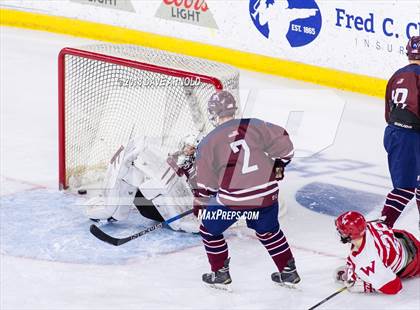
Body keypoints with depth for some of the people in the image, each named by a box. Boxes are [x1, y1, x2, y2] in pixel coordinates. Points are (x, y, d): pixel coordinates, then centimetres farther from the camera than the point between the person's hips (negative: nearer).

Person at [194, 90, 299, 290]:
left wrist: (199, 204, 22)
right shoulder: (253, 125, 2)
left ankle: (220, 275, 23)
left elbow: (206, 183, 6)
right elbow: (283, 141, 3)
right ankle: (289, 272, 32)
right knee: (269, 231, 28)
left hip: (233, 198, -4)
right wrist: (279, 164, 22)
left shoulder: (208, 143, -1)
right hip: (266, 193, 4)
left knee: (209, 230, 20)